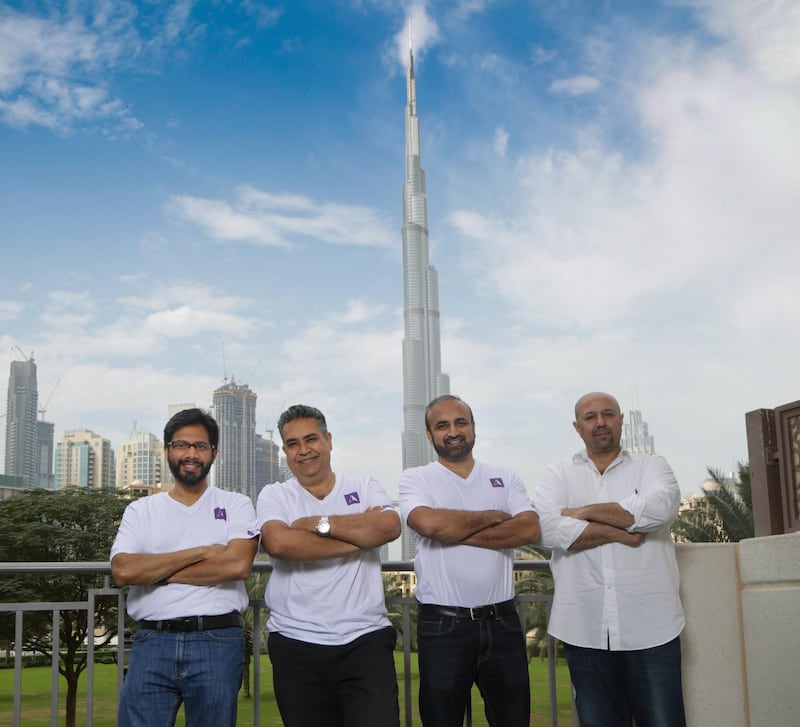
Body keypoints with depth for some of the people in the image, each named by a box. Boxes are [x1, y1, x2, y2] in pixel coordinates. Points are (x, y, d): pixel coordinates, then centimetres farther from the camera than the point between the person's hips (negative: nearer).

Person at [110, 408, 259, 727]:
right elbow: (122, 571, -6)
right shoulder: (141, 510, 11)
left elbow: (238, 564, -11)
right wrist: (200, 552, -9)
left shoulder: (235, 505, 7)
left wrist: (157, 572, -6)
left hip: (217, 641, -1)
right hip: (152, 642, 1)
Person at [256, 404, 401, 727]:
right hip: (297, 646, 0)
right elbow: (278, 542, -16)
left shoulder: (364, 487, 9)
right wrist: (360, 535, -10)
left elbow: (389, 527, -12)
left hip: (366, 640, 0)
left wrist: (318, 523, -10)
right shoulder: (274, 495, 6)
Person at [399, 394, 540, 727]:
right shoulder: (415, 479, 1)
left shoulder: (504, 478, 9)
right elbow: (429, 523, -20)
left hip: (502, 621, 3)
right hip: (442, 625, -2)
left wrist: (456, 532, -13)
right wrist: (492, 517, -7)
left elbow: (529, 529, -8)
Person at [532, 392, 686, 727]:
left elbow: (661, 507, -14)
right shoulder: (558, 476, 10)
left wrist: (585, 512, -9)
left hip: (650, 628, -1)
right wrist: (622, 534, -11)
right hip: (585, 631, 1)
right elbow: (547, 528, -10)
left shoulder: (650, 466, 9)